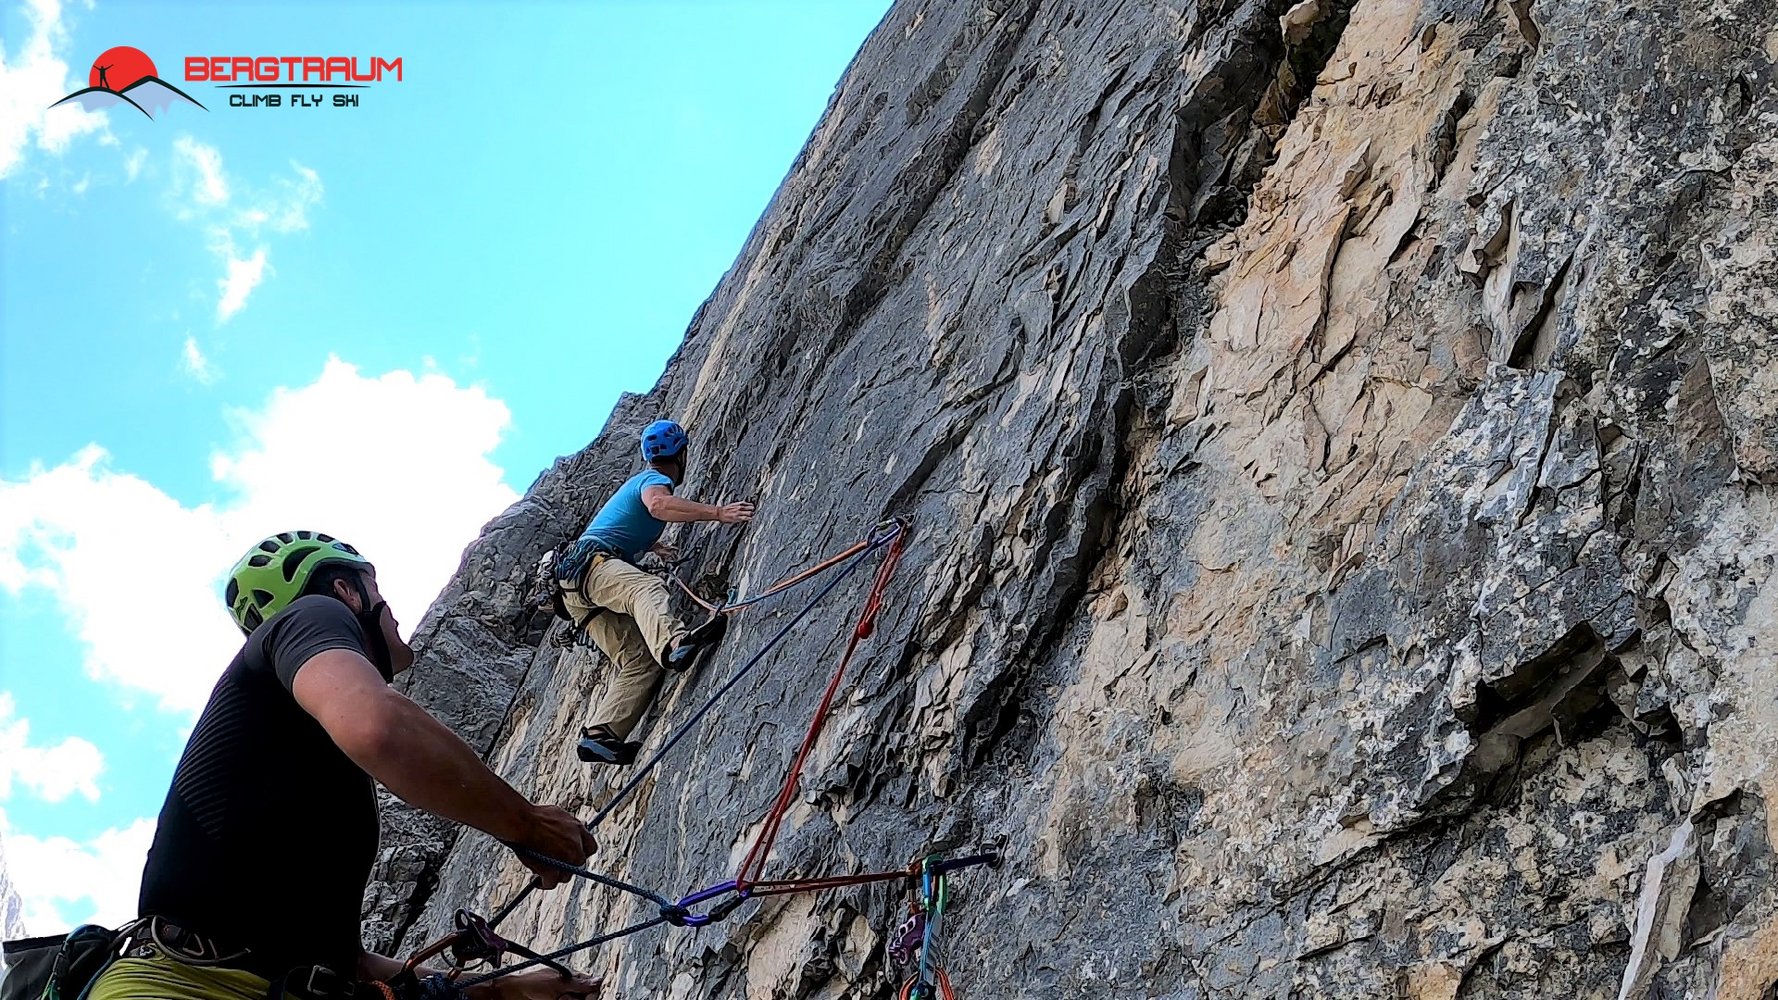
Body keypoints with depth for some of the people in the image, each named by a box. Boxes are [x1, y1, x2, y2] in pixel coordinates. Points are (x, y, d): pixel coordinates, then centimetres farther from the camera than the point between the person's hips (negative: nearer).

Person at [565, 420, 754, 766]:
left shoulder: (642, 478, 31)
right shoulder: (655, 480, 1)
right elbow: (658, 505, -27)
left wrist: (651, 545, 63)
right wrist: (717, 512, -32)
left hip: (577, 590, 10)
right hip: (593, 563, -10)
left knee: (640, 661, -6)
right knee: (646, 588, -41)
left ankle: (601, 736, -21)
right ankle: (673, 643, -73)